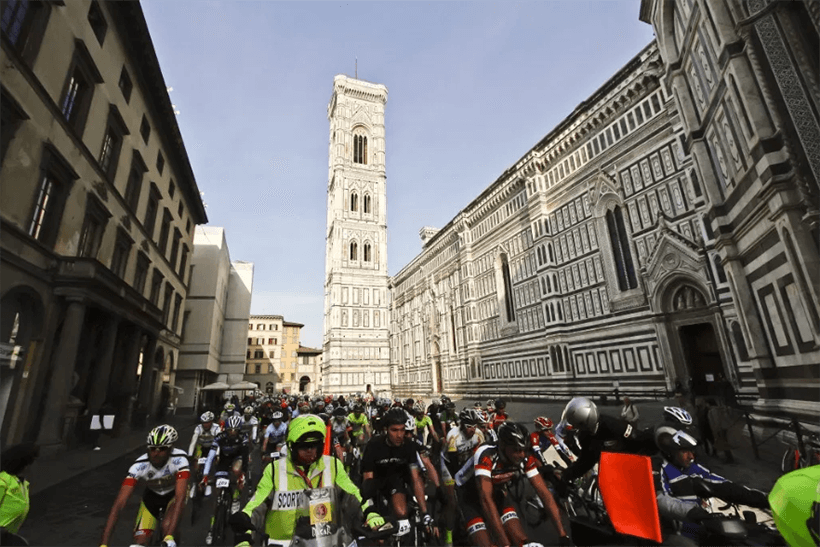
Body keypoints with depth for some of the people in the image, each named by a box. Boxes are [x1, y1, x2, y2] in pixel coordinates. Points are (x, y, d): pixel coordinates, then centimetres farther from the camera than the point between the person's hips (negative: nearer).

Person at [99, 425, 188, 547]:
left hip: (174, 494, -2)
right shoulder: (139, 466, -31)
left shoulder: (179, 459, -36)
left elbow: (180, 498, -42)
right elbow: (118, 505, -31)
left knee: (167, 528, -28)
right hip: (152, 496, 2)